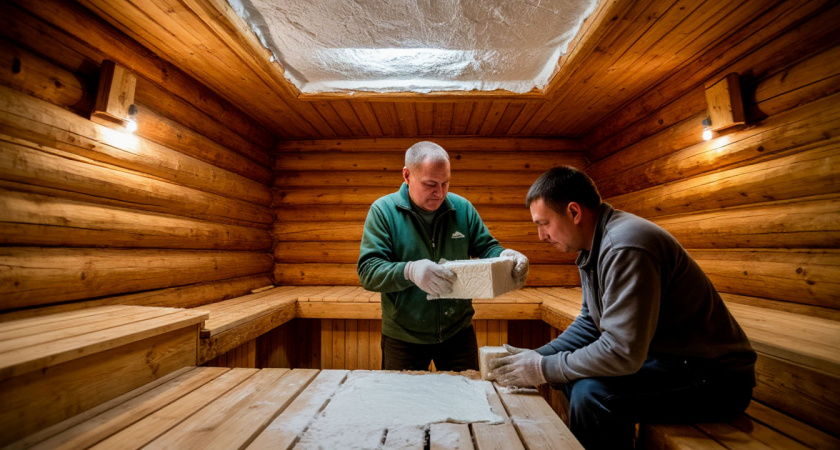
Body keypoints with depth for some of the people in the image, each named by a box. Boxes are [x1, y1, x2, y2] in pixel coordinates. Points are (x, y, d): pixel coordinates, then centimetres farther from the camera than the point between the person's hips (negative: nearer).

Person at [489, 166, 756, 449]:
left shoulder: (624, 248, -28)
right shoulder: (595, 246, 3)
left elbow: (623, 353, -30)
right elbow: (590, 322, 10)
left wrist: (544, 369, -19)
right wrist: (538, 356, -1)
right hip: (665, 355, 9)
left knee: (591, 392, -27)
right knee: (572, 372, 8)